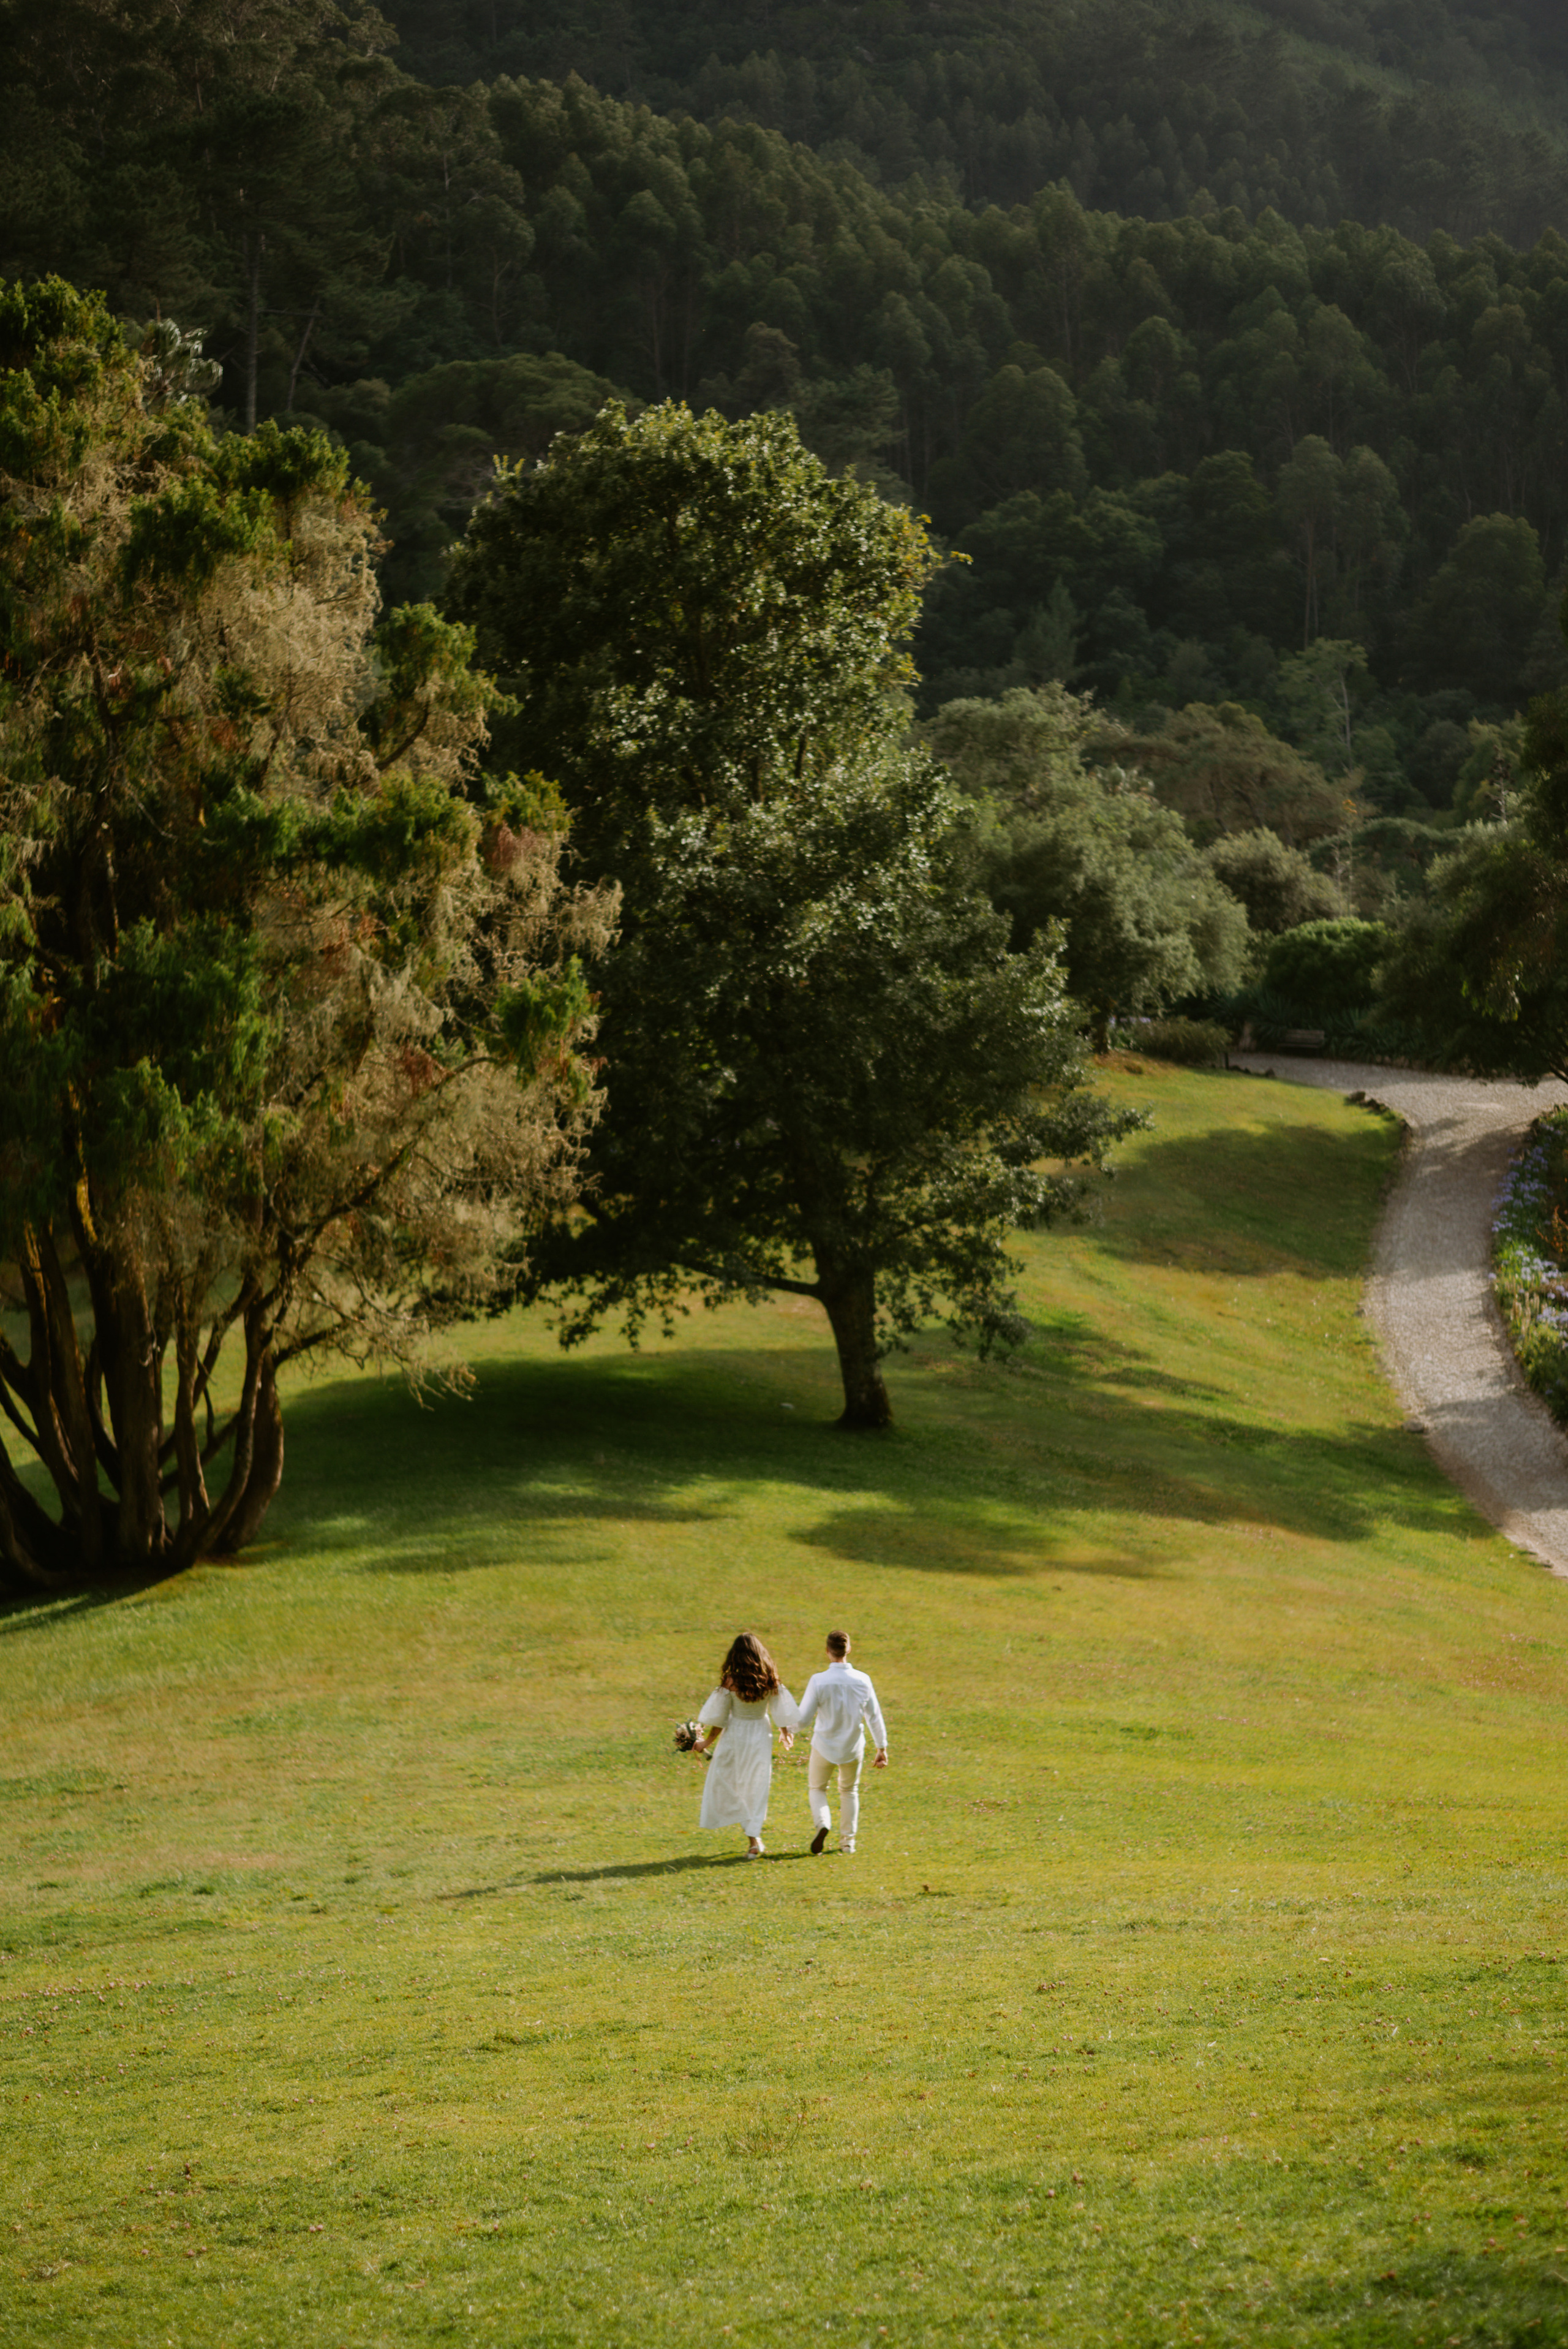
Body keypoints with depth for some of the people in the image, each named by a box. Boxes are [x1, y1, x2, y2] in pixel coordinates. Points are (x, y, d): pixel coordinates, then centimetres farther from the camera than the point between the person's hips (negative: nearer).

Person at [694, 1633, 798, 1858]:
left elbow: (719, 1719, -10)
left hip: (735, 1737, -3)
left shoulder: (730, 1682, -17)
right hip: (761, 1736, 3)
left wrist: (707, 1742, 4)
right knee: (756, 1787, 10)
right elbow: (781, 1714, 0)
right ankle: (753, 1840, 8)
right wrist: (787, 1737, 19)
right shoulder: (771, 1682, -9)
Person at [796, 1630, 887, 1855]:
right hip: (853, 1748, 2)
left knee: (817, 1788, 19)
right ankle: (848, 1840, 26)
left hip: (824, 1746, -2)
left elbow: (803, 1719, -16)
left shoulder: (818, 1681, -22)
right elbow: (874, 1717, -4)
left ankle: (823, 1823, -8)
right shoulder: (862, 1681, -13)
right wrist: (882, 1748, 7)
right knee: (849, 1791, 25)